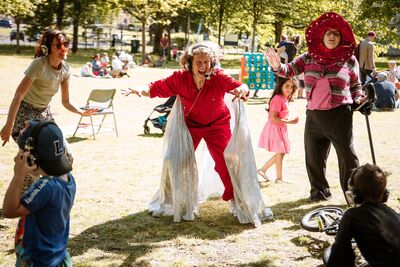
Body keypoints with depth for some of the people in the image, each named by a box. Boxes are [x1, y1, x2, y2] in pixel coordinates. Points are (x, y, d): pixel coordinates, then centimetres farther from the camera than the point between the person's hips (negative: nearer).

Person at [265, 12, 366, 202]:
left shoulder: (349, 60, 2)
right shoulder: (309, 57, 6)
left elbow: (356, 86, 13)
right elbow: (290, 70, -3)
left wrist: (359, 99, -5)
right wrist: (277, 66, -23)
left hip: (339, 114, -3)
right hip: (313, 115, 3)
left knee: (347, 155, -2)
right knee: (313, 156, 11)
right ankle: (320, 190, 31)